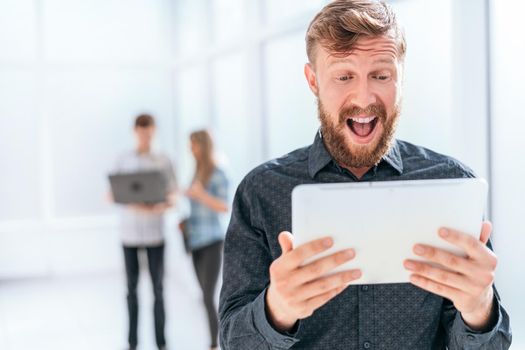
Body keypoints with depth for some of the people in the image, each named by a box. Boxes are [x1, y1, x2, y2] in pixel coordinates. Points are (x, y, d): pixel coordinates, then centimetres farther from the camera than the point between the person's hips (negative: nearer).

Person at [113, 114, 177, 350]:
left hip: (154, 233, -1)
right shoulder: (123, 161, 4)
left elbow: (172, 196, 2)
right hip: (129, 232, 1)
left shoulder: (163, 161, 2)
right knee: (132, 286, 6)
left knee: (158, 287, 1)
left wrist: (163, 206, -20)